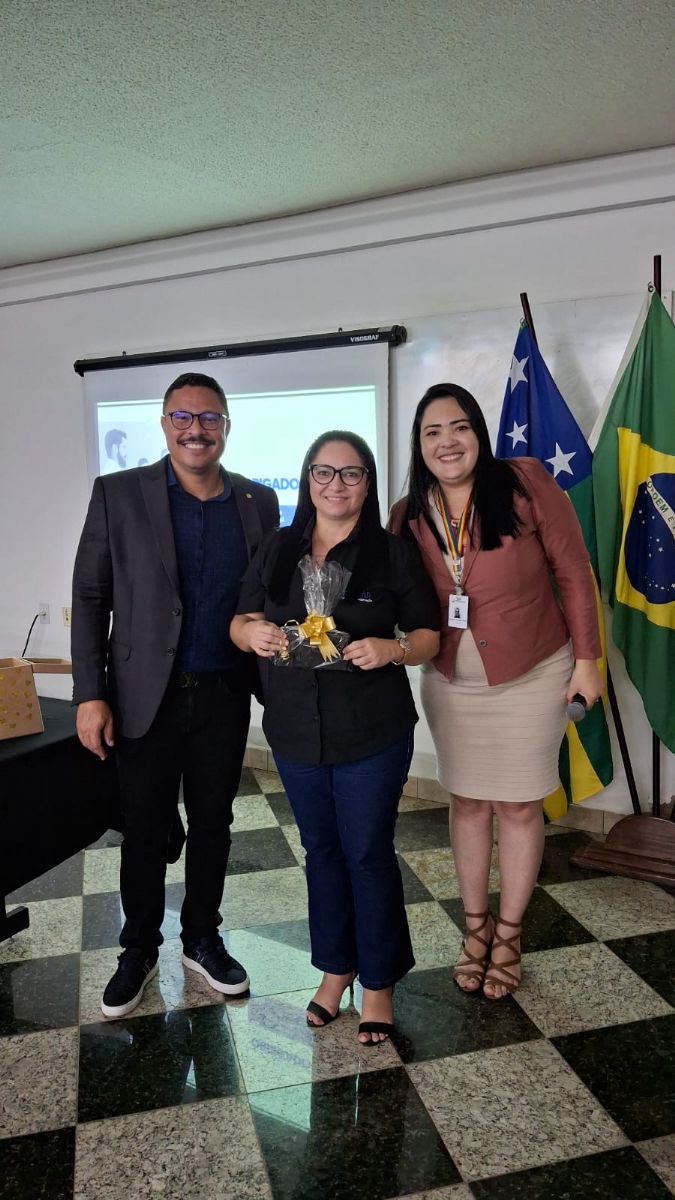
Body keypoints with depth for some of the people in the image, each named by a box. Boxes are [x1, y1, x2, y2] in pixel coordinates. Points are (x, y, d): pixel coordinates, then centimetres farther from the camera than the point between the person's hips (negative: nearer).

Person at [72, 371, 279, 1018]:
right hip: (146, 696, -2)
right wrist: (89, 695, -9)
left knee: (212, 824, 16)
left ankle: (202, 939, 37)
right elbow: (90, 597, -4)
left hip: (225, 697, 2)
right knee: (144, 830, 12)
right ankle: (138, 951, 34)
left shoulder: (258, 501, 2)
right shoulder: (118, 495, -4)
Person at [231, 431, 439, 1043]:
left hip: (373, 735, -3)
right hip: (297, 732, 4)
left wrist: (391, 649, -22)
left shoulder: (393, 553, -5)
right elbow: (240, 621, 9)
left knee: (369, 854, 7)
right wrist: (251, 632, -15)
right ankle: (335, 968, 38)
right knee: (322, 850, 17)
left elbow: (428, 636, -1)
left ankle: (378, 982, 28)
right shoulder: (277, 550, 4)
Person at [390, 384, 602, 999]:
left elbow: (573, 570, -10)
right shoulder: (408, 516, -5)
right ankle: (475, 925, 33)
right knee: (469, 801, 15)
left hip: (532, 678, -3)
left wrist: (586, 658, -8)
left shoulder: (525, 483, -16)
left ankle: (508, 933, 29)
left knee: (520, 807, 9)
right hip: (451, 683, 3)